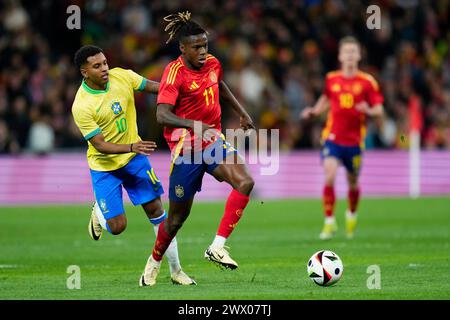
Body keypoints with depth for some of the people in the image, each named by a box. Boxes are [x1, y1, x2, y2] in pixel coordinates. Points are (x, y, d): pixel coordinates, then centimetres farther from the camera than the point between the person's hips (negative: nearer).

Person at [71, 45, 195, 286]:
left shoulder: (121, 76, -11)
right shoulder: (81, 107, -23)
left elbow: (155, 87, 2)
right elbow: (100, 145, -23)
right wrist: (131, 147, -38)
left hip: (134, 157, 4)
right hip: (104, 166, -4)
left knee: (155, 209, -2)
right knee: (117, 227, -7)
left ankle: (175, 270, 6)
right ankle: (99, 213, 31)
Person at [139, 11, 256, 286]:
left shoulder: (212, 64, 2)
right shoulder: (175, 73, -19)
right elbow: (162, 115, -30)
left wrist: (242, 113, 25)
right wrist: (196, 126, -43)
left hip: (213, 140, 6)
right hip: (186, 147, -6)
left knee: (245, 182, -21)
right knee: (178, 216, 5)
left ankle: (218, 247, -21)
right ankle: (154, 264, 31)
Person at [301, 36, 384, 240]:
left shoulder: (367, 82, -3)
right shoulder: (331, 79, 4)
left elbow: (379, 111, -3)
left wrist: (368, 111, -25)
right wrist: (313, 112, 5)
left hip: (354, 141, 0)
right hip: (332, 137, 0)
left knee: (353, 183, 10)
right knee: (329, 176, -18)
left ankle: (352, 216, 40)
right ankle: (329, 222, -9)